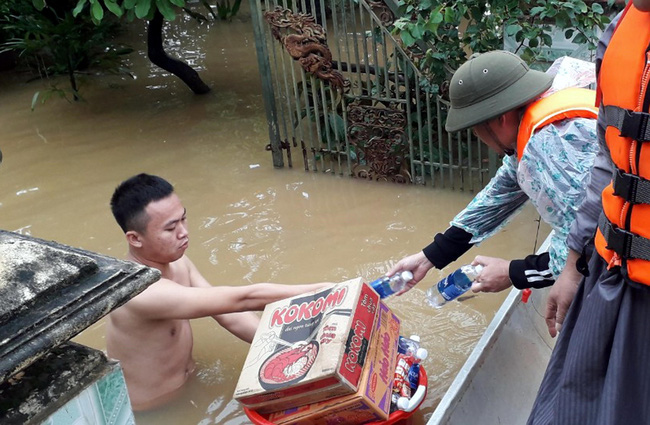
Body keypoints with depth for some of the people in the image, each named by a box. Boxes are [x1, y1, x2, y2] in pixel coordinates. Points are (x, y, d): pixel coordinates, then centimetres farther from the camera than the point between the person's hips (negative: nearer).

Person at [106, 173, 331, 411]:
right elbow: (240, 300, -32)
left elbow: (230, 315, -6)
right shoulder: (141, 292, -32)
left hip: (188, 388, 7)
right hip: (152, 413, -7)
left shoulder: (176, 263, -5)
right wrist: (324, 291, -30)